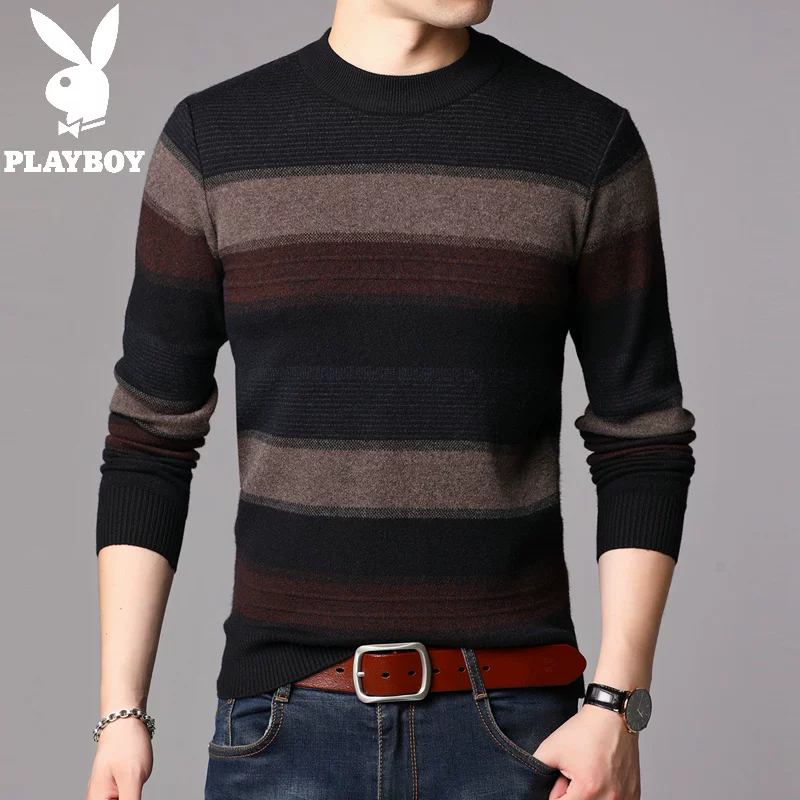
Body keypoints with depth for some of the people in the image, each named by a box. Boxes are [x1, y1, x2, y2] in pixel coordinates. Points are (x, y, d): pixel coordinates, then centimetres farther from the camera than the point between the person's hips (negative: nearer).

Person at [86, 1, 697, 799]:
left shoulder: (591, 143, -2)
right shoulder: (211, 139, 0)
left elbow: (643, 443, 0)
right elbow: (149, 441, 3)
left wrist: (617, 706, -9)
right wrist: (120, 711, -1)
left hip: (510, 725, 0)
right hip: (286, 729, 1)